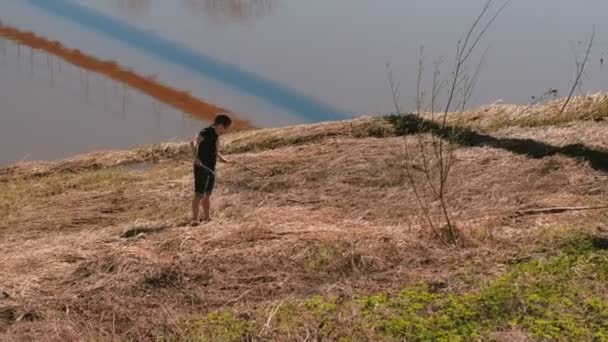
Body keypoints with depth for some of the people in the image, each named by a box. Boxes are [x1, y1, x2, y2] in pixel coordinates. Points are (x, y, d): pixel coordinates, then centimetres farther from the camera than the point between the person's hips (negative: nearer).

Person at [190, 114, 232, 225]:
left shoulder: (216, 135, 11)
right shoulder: (207, 132, -18)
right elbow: (193, 142, -35)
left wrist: (221, 158, 42)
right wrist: (196, 157, -44)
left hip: (210, 168, 9)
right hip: (202, 167, -9)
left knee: (208, 194, 18)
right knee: (199, 194, -9)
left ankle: (206, 217, 29)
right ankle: (195, 219, -8)